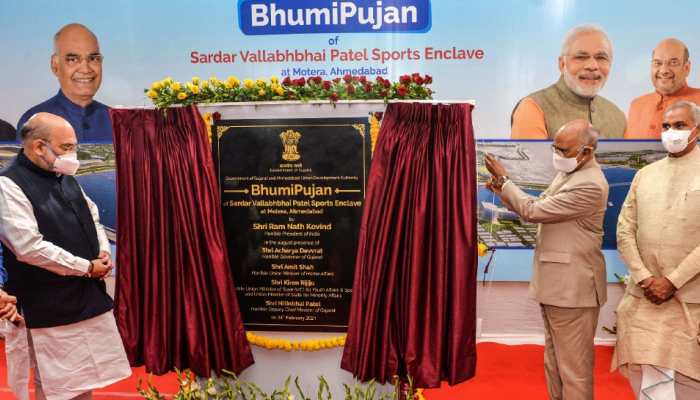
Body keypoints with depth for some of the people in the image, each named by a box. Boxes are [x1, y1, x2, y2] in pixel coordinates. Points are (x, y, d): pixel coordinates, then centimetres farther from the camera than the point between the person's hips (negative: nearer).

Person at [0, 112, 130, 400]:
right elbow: (29, 247, -23)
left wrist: (103, 252, 1)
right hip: (52, 306, -7)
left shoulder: (65, 178, 9)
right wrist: (86, 267, -16)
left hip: (90, 296, 8)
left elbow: (92, 217, 20)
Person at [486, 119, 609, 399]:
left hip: (572, 287, -10)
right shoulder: (566, 174, 9)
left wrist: (504, 180, -10)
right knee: (554, 360, 21)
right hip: (554, 282, 10)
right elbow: (538, 205, 17)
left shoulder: (590, 185, -22)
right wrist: (503, 191, 1)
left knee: (573, 366, 3)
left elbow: (534, 211, -20)